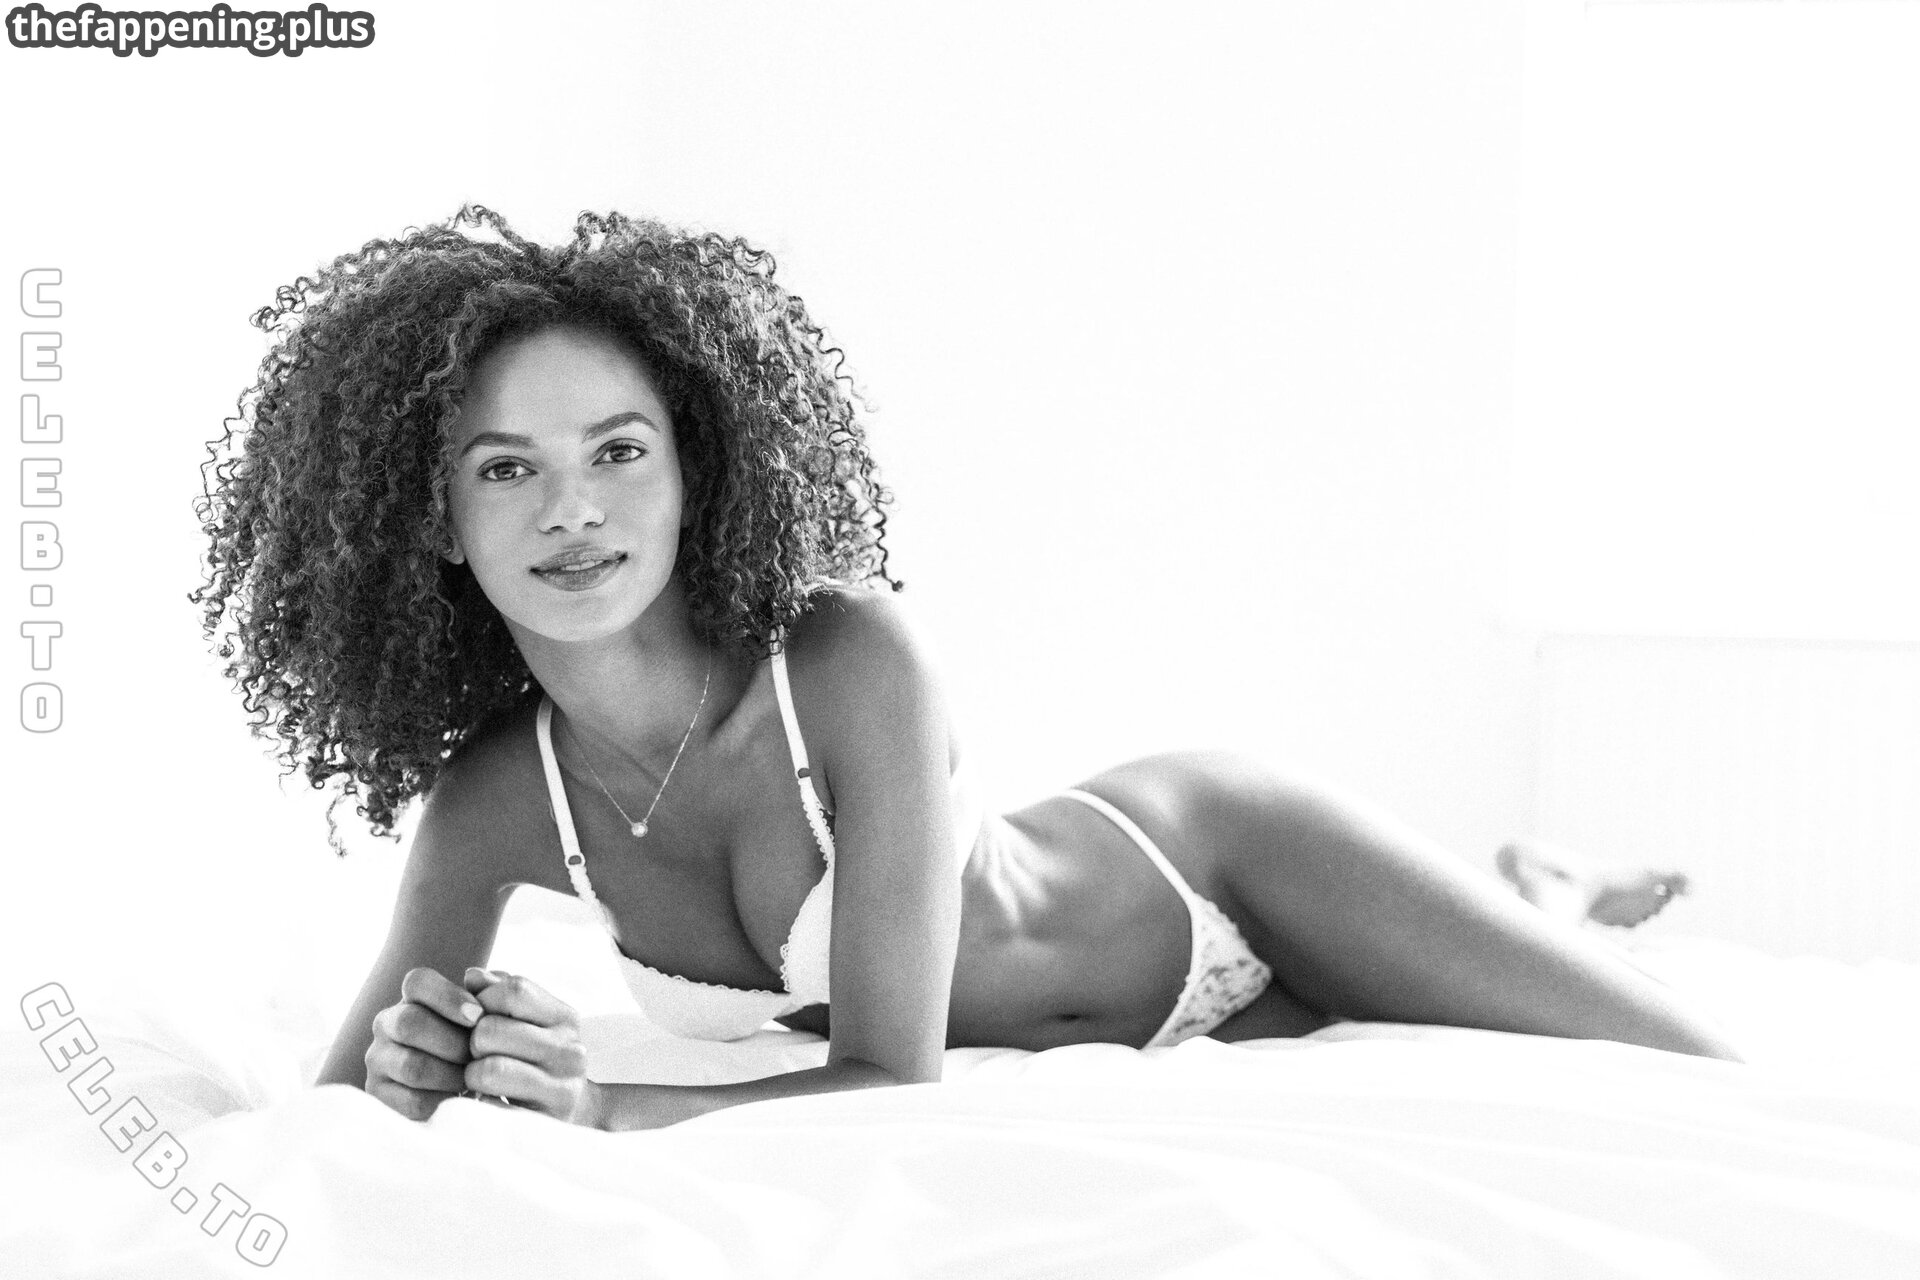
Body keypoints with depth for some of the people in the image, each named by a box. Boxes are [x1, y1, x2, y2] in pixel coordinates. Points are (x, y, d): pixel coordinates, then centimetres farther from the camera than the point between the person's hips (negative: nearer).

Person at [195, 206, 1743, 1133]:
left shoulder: (853, 658, -35)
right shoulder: (491, 804, -21)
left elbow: (893, 1074, -32)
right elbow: (338, 1087, -10)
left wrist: (609, 1107, -45)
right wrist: (406, 1070, -33)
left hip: (1199, 875, -3)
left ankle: (1566, 914, 35)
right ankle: (1558, 911, 41)